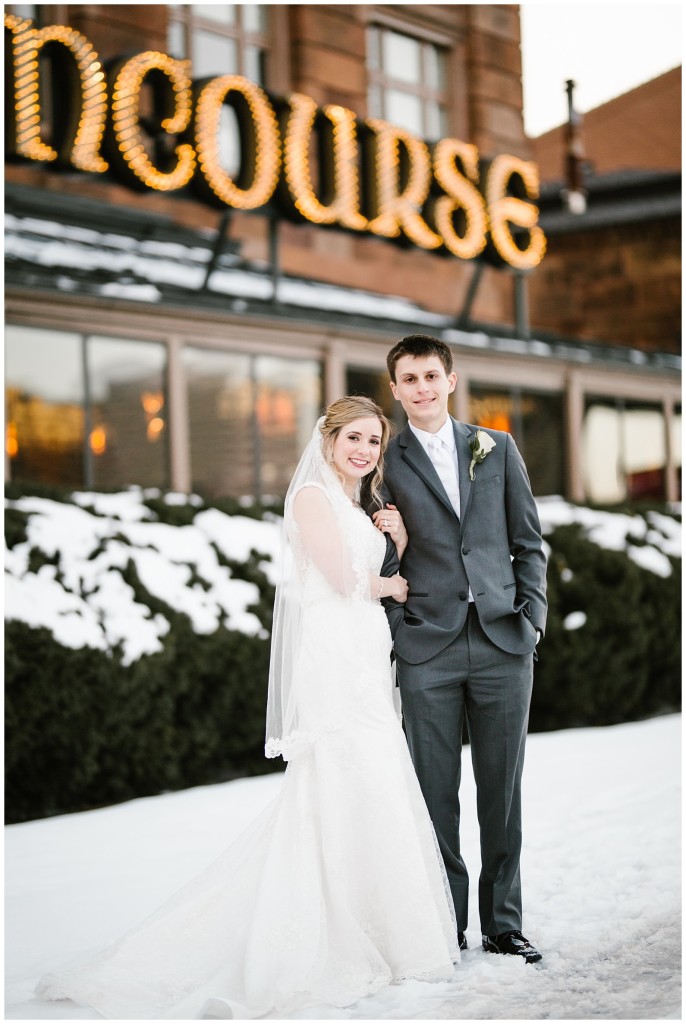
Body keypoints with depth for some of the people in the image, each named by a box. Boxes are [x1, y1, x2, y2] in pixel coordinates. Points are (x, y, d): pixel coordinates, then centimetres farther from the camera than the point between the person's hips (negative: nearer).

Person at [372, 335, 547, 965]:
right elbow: (383, 564, 8)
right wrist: (397, 631, -6)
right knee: (436, 794, 3)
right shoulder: (385, 463, 6)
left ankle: (504, 924, 16)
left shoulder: (498, 448, 11)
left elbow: (529, 542, 11)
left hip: (504, 642, 1)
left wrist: (532, 618, 3)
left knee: (502, 791, 6)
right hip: (427, 650, -1)